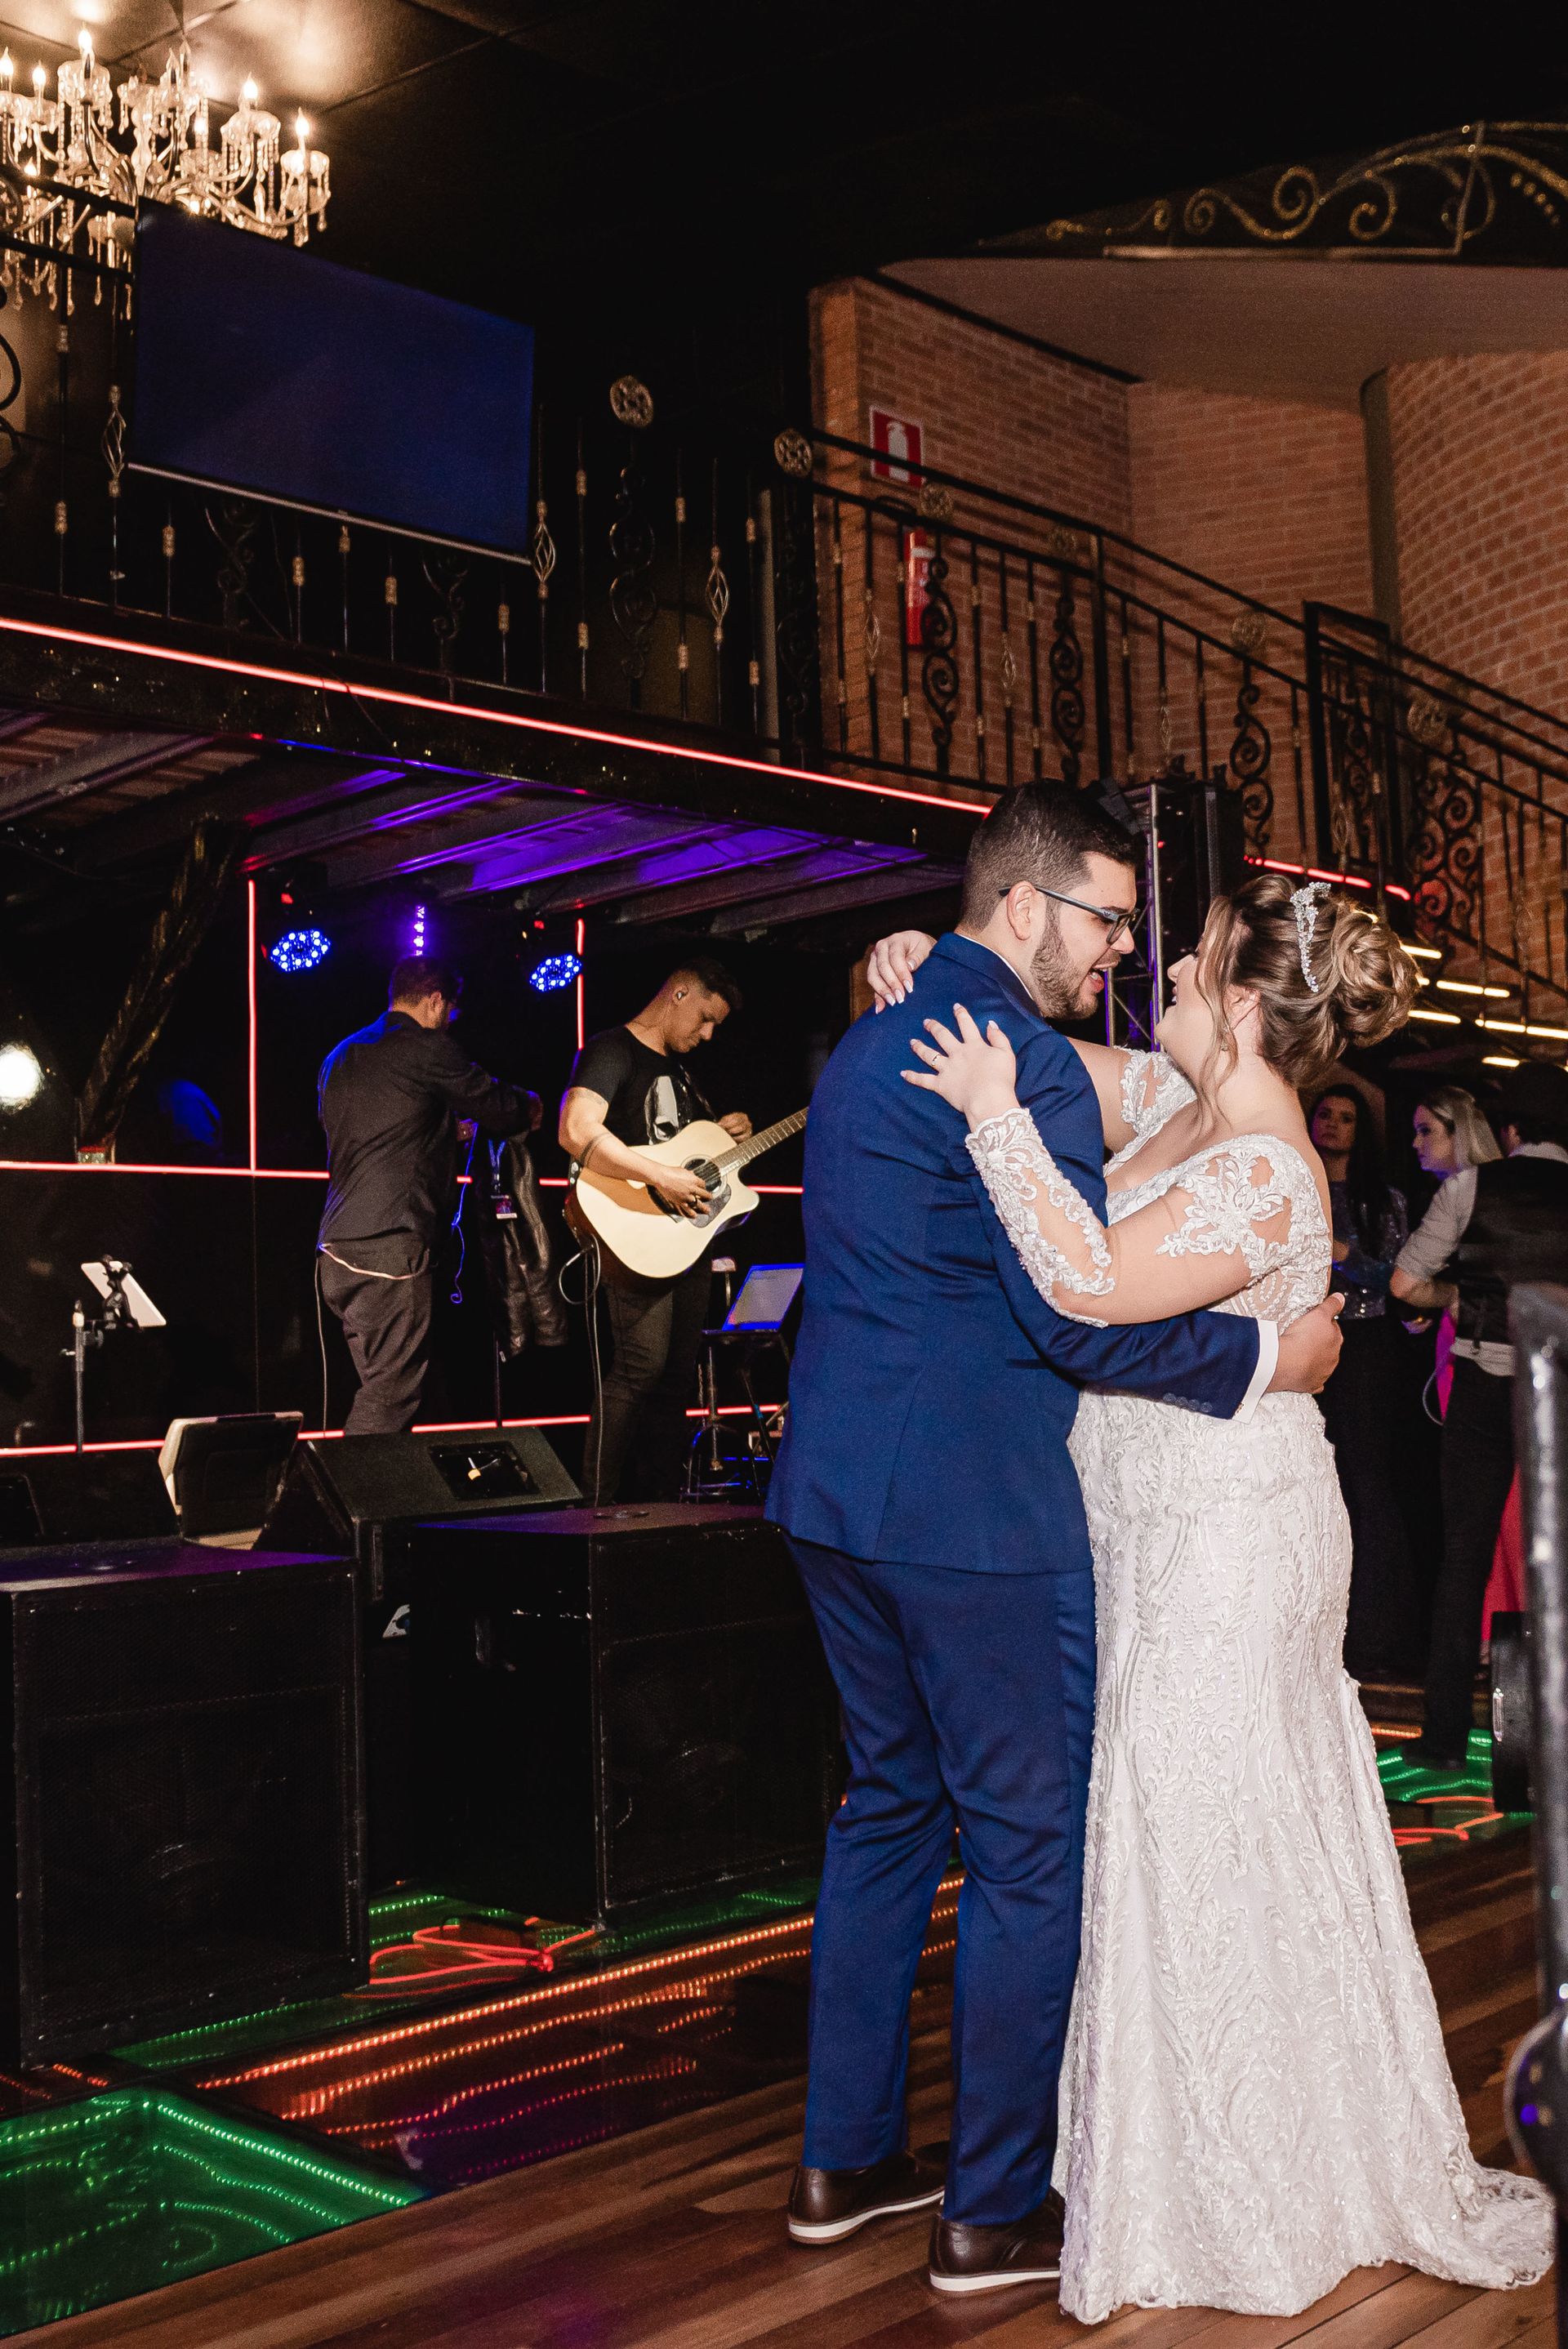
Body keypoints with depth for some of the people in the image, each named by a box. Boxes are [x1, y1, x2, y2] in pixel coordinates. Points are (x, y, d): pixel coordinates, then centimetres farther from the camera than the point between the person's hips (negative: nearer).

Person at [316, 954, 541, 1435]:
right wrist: (529, 1106, 25)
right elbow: (497, 1106, 3)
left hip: (336, 1248, 9)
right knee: (390, 1399, -7)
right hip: (389, 1246, -9)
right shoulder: (426, 1047, -5)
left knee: (380, 1389, 12)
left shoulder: (340, 1057, 21)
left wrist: (443, 1132, 38)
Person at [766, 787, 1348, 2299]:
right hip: (974, 1509, -9)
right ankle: (994, 2214, 16)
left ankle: (843, 2161, 29)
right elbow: (1075, 1317, -19)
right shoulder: (1020, 1059, -15)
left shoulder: (864, 1049, 14)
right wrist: (1264, 1359, -8)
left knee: (888, 1807, 19)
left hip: (837, 1490, 9)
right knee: (1030, 1850, 4)